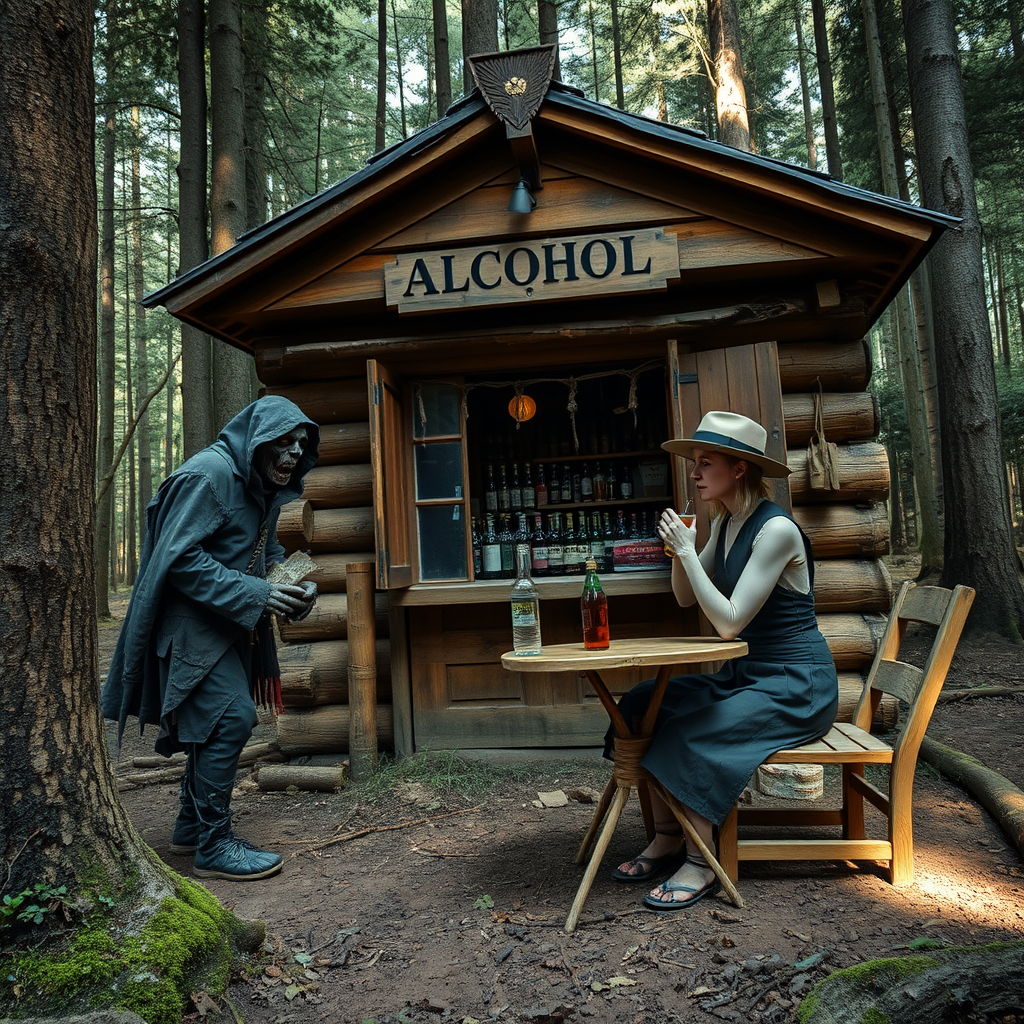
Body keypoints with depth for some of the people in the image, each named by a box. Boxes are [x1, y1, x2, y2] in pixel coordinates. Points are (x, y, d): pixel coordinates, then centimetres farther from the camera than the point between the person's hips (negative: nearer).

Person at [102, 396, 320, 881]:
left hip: (229, 624, 10)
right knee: (232, 716, -13)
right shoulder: (208, 473, -19)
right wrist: (254, 594, -26)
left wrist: (294, 589, -2)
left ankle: (192, 826, 30)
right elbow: (179, 557, -24)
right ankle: (213, 846, 0)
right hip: (191, 622, -9)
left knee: (215, 721, 15)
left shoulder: (264, 487, 10)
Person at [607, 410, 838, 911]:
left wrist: (686, 550, -25)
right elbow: (686, 598, 11)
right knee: (641, 704, -8)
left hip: (797, 686, -8)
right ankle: (665, 840, 2)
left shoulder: (776, 529, -21)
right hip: (744, 675, 8)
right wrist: (678, 548, -6)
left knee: (691, 730, -26)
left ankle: (701, 863, -8)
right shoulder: (725, 523, 6)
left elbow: (729, 623, -24)